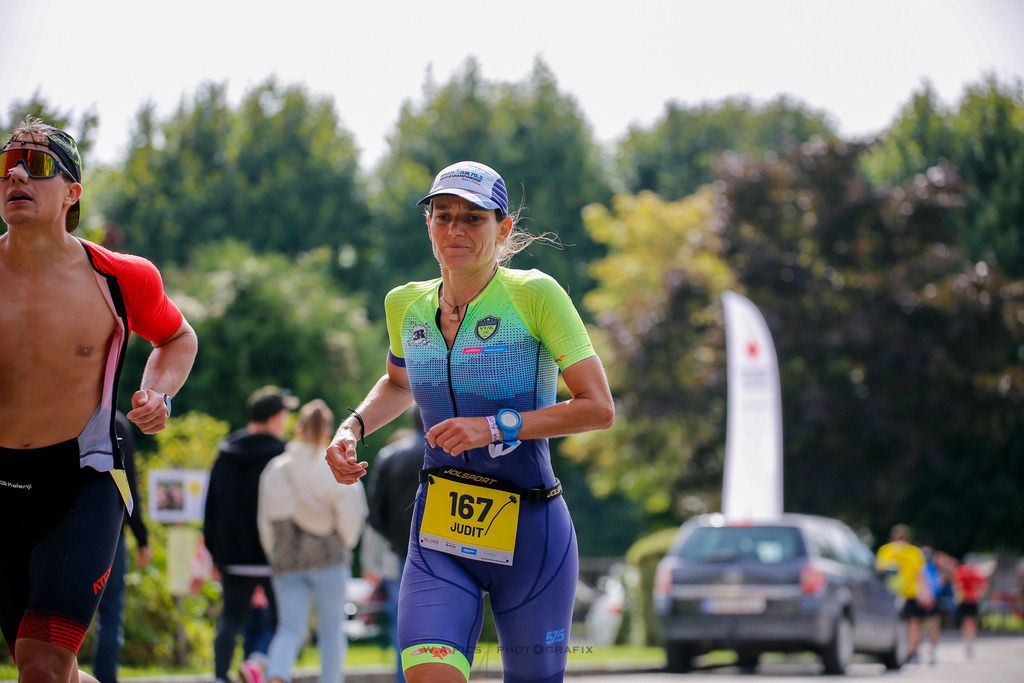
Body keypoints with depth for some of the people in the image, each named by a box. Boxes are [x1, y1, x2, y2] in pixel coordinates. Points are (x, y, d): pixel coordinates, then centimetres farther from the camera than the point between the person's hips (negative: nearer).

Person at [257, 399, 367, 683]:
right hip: (329, 558, -2)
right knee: (331, 630, 8)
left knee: (290, 627, 3)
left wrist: (274, 554, 18)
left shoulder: (276, 469, 1)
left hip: (287, 561, 2)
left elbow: (266, 521, 5)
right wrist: (345, 543, 13)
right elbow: (351, 517, -7)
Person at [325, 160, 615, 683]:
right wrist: (353, 427, 9)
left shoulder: (534, 295, -8)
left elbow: (599, 408, -10)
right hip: (438, 539, 3)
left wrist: (497, 426, -19)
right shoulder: (406, 304, 7)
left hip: (529, 532, -3)